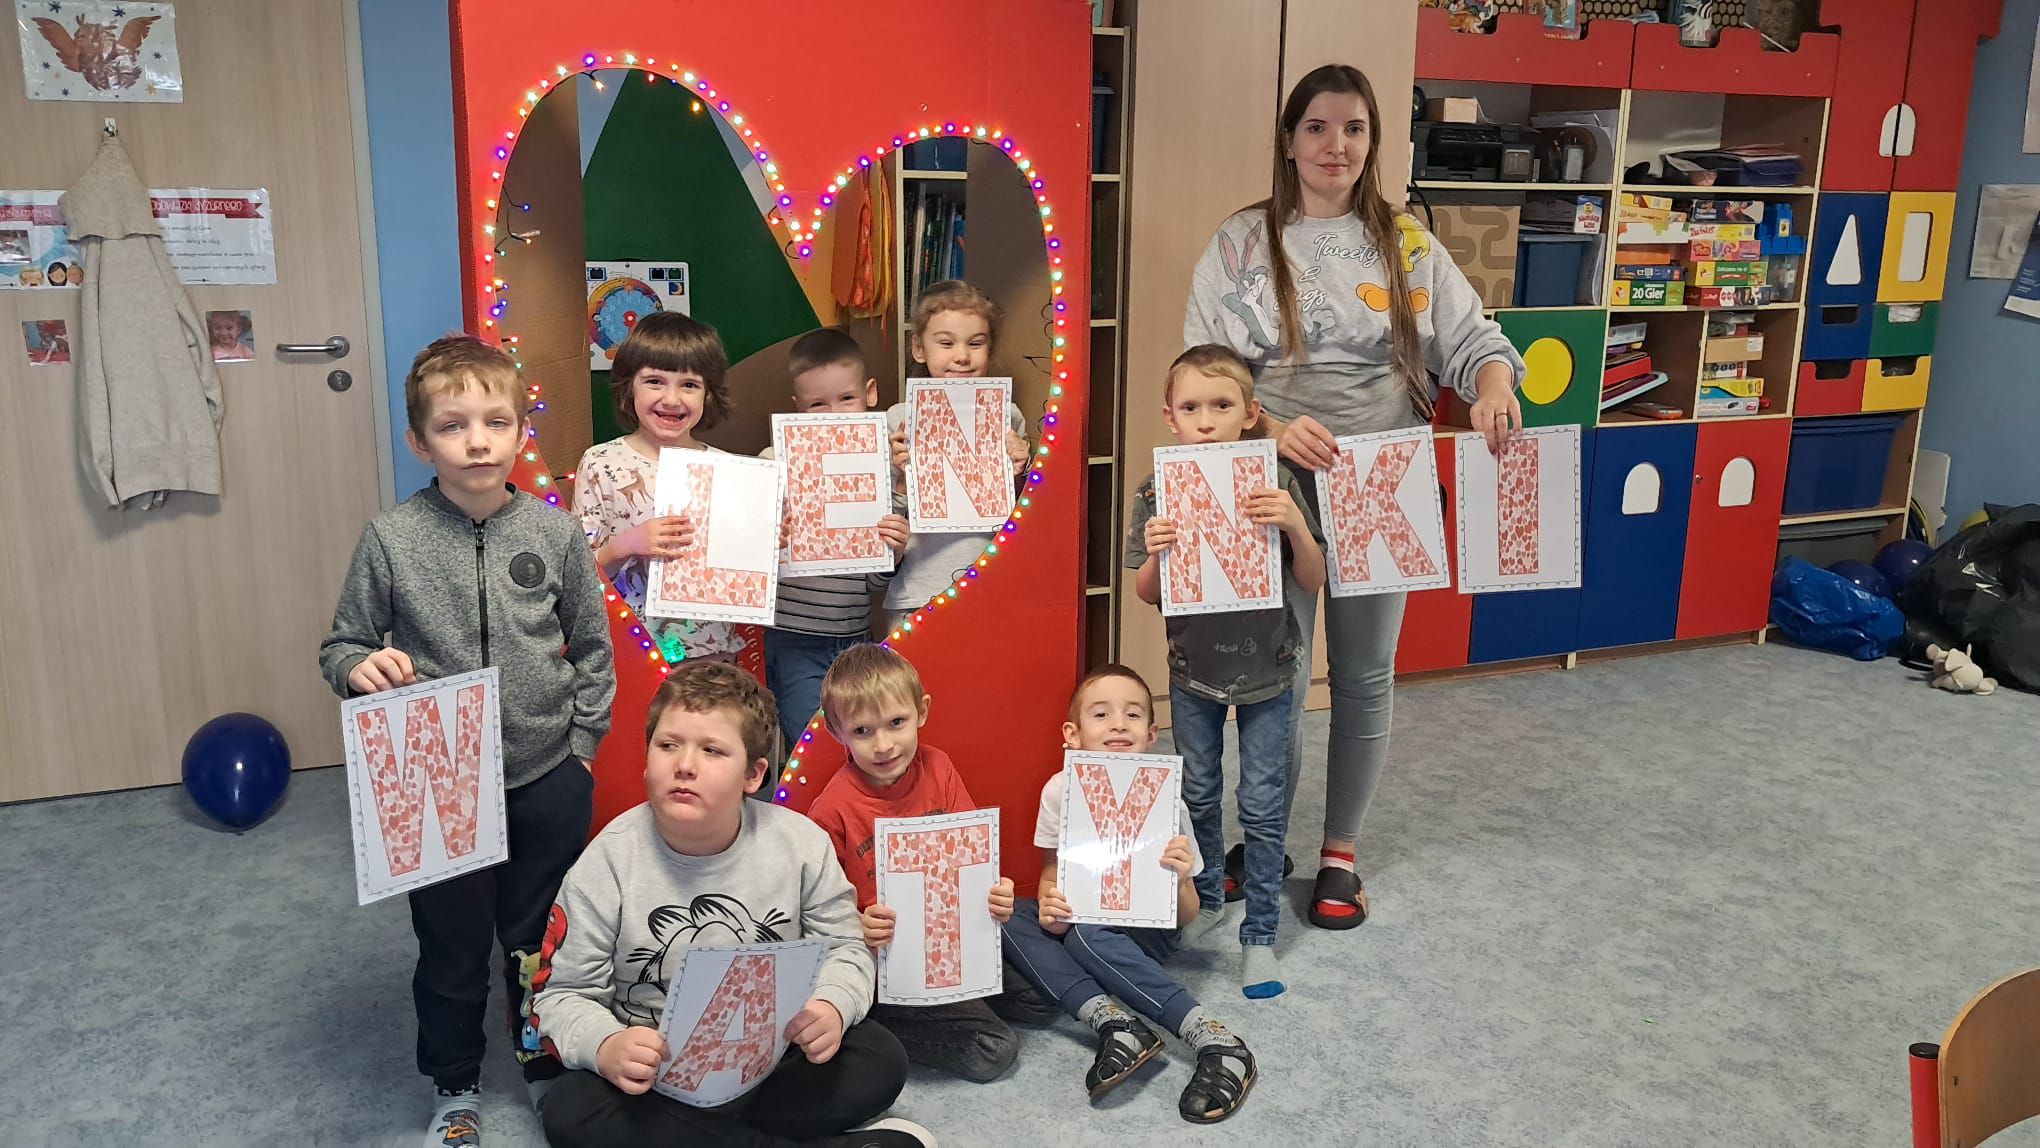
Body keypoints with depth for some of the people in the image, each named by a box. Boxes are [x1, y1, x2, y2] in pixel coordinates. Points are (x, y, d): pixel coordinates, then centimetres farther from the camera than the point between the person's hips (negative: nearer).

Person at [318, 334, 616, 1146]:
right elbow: (341, 647, 0)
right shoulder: (391, 539, -9)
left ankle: (548, 1067, 41)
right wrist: (362, 668, -21)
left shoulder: (554, 533, -6)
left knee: (542, 940, 17)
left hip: (547, 781, 1)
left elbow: (593, 647, 4)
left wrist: (581, 742, 2)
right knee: (451, 948, 15)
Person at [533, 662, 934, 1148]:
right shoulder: (608, 862, -11)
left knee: (880, 1061, -20)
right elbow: (565, 994, -8)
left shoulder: (801, 844, -9)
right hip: (657, 1069, 0)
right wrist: (606, 1046, -30)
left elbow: (844, 947, 0)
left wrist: (832, 1007, -23)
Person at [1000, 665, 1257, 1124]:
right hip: (1077, 919, 4)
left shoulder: (1165, 802, -16)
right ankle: (1112, 1022, -32)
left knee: (1087, 933, -36)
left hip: (1146, 931, -4)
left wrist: (1178, 881, -33)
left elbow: (1187, 918, -10)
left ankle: (1215, 1040, -36)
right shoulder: (1060, 791, -10)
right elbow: (1051, 870, 5)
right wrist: (1048, 905, -19)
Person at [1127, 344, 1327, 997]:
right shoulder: (1158, 493, -9)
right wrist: (1156, 553, -26)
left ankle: (1259, 934, 21)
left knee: (1263, 807, 6)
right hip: (1193, 672, 2)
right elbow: (1148, 596, -5)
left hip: (1267, 672, -1)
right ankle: (1206, 899, 40)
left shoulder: (1276, 485, -12)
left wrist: (1295, 527, -27)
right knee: (1199, 796, 17)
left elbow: (1312, 583, -8)